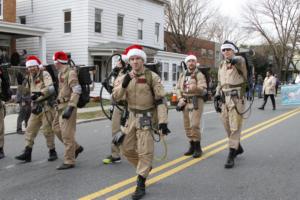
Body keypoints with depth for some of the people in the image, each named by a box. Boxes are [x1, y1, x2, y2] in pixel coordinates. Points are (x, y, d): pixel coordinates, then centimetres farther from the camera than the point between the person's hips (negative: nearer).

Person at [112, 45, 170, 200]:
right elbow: (116, 96, -6)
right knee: (127, 148, 12)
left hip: (147, 117, -6)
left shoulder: (152, 77, -10)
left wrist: (163, 121, -20)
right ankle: (145, 168, 36)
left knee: (145, 151, -6)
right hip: (132, 117, 6)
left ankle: (141, 184, 4)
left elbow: (160, 100, -12)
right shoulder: (126, 77, 4)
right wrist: (124, 83, -23)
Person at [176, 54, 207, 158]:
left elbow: (204, 90, -15)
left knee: (194, 125, -12)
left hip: (196, 102, -6)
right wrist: (180, 98, -2)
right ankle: (192, 146, 22)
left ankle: (198, 148, 0)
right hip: (185, 102, 6)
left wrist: (196, 88, -35)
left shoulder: (199, 75, -5)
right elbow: (178, 88, 14)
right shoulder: (182, 75, 13)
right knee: (187, 126, 9)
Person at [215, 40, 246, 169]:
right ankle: (238, 148, 33)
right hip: (225, 98, 7)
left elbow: (240, 61, -30)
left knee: (235, 127, -7)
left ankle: (231, 156, -6)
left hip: (236, 98, -7)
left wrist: (234, 60, -53)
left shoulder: (239, 61, -6)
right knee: (227, 125, 13)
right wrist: (218, 93, 8)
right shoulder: (221, 65, 15)